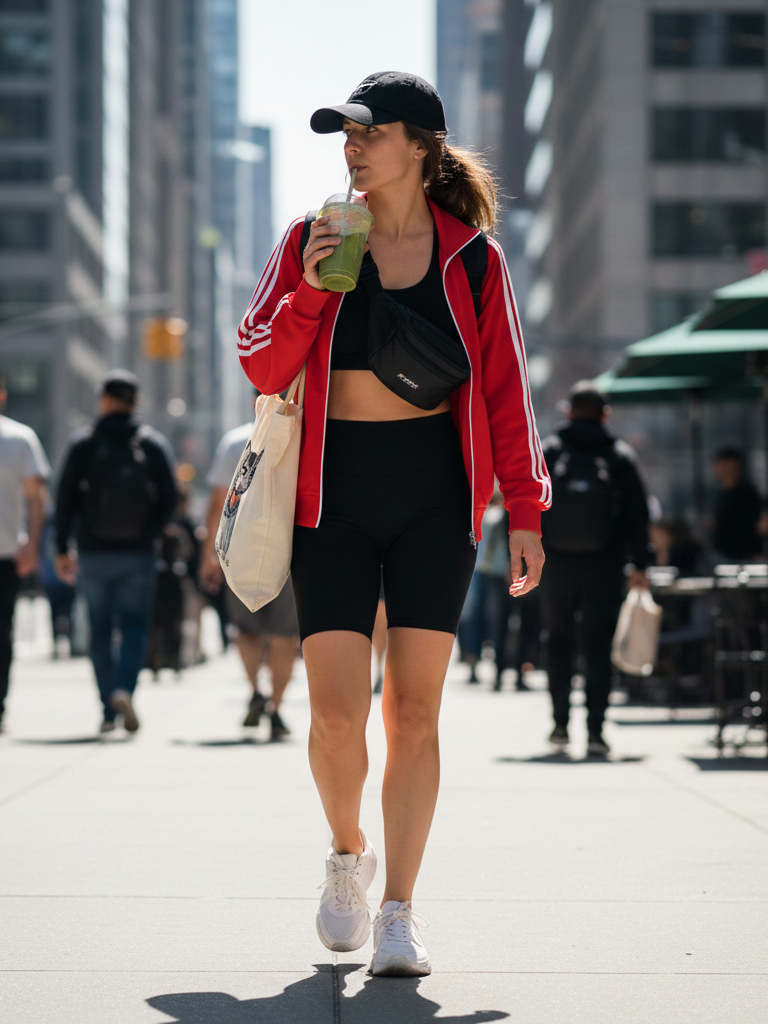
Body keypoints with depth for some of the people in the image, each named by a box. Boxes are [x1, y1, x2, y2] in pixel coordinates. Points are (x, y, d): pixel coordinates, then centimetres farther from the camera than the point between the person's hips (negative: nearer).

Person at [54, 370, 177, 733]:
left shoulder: (83, 443, -1)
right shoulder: (154, 444, 1)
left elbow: (65, 497, -2)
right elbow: (169, 498, -1)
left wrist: (62, 548, 5)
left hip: (93, 553, 0)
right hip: (138, 554, 0)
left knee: (100, 632, 9)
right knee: (135, 627, 4)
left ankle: (109, 710, 9)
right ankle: (123, 688, -21)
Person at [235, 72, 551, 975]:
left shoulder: (472, 259, 3)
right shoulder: (313, 240, 3)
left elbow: (505, 392, 6)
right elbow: (261, 366, 1)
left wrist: (525, 511, 2)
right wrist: (310, 288, -14)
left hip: (434, 501, 0)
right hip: (334, 496, 0)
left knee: (414, 711, -2)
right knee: (337, 710, -8)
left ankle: (398, 915, 4)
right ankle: (347, 853, 22)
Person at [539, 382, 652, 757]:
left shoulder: (545, 452, 1)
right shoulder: (621, 456, 1)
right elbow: (638, 514, 0)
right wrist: (639, 564, 5)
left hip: (557, 566, 1)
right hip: (604, 568, -1)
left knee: (559, 641, 15)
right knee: (598, 645, 1)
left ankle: (560, 723, 13)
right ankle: (595, 731, -5)